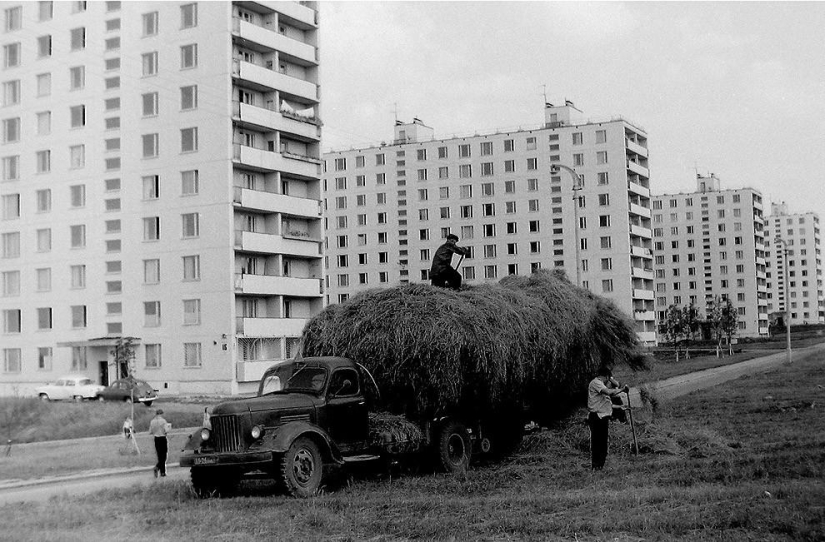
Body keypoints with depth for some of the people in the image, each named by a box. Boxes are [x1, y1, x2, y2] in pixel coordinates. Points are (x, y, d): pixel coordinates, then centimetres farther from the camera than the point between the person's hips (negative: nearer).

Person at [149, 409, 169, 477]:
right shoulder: (163, 421, -12)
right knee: (163, 456, 3)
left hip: (156, 439, 5)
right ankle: (157, 467, -20)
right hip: (162, 438, -5)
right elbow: (167, 430, -19)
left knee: (160, 456, 13)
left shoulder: (152, 421, 2)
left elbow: (150, 432, 5)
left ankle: (162, 472, 13)